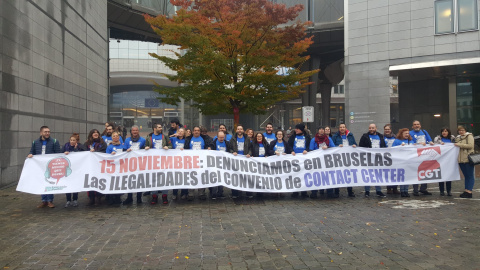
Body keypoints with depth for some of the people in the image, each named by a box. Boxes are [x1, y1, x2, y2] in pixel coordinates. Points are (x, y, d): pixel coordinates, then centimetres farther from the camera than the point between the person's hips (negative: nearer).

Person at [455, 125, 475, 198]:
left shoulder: (469, 136, 0)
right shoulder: (457, 138, 19)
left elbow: (470, 145, -14)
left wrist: (459, 145, -11)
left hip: (468, 159, -7)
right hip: (461, 160, 7)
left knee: (470, 176, -3)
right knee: (466, 176, 9)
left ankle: (469, 192, -5)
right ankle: (466, 191, 11)